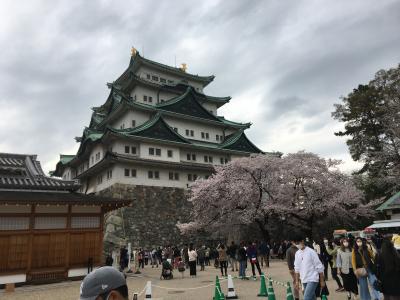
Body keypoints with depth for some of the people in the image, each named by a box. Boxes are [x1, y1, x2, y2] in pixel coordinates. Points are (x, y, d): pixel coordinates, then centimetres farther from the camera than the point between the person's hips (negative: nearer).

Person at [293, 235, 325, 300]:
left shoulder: (311, 252, -12)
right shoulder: (297, 253, 5)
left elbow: (319, 267, -8)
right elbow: (297, 268, 13)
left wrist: (322, 281, -7)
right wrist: (297, 281, 11)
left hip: (312, 279, -6)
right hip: (304, 280, 6)